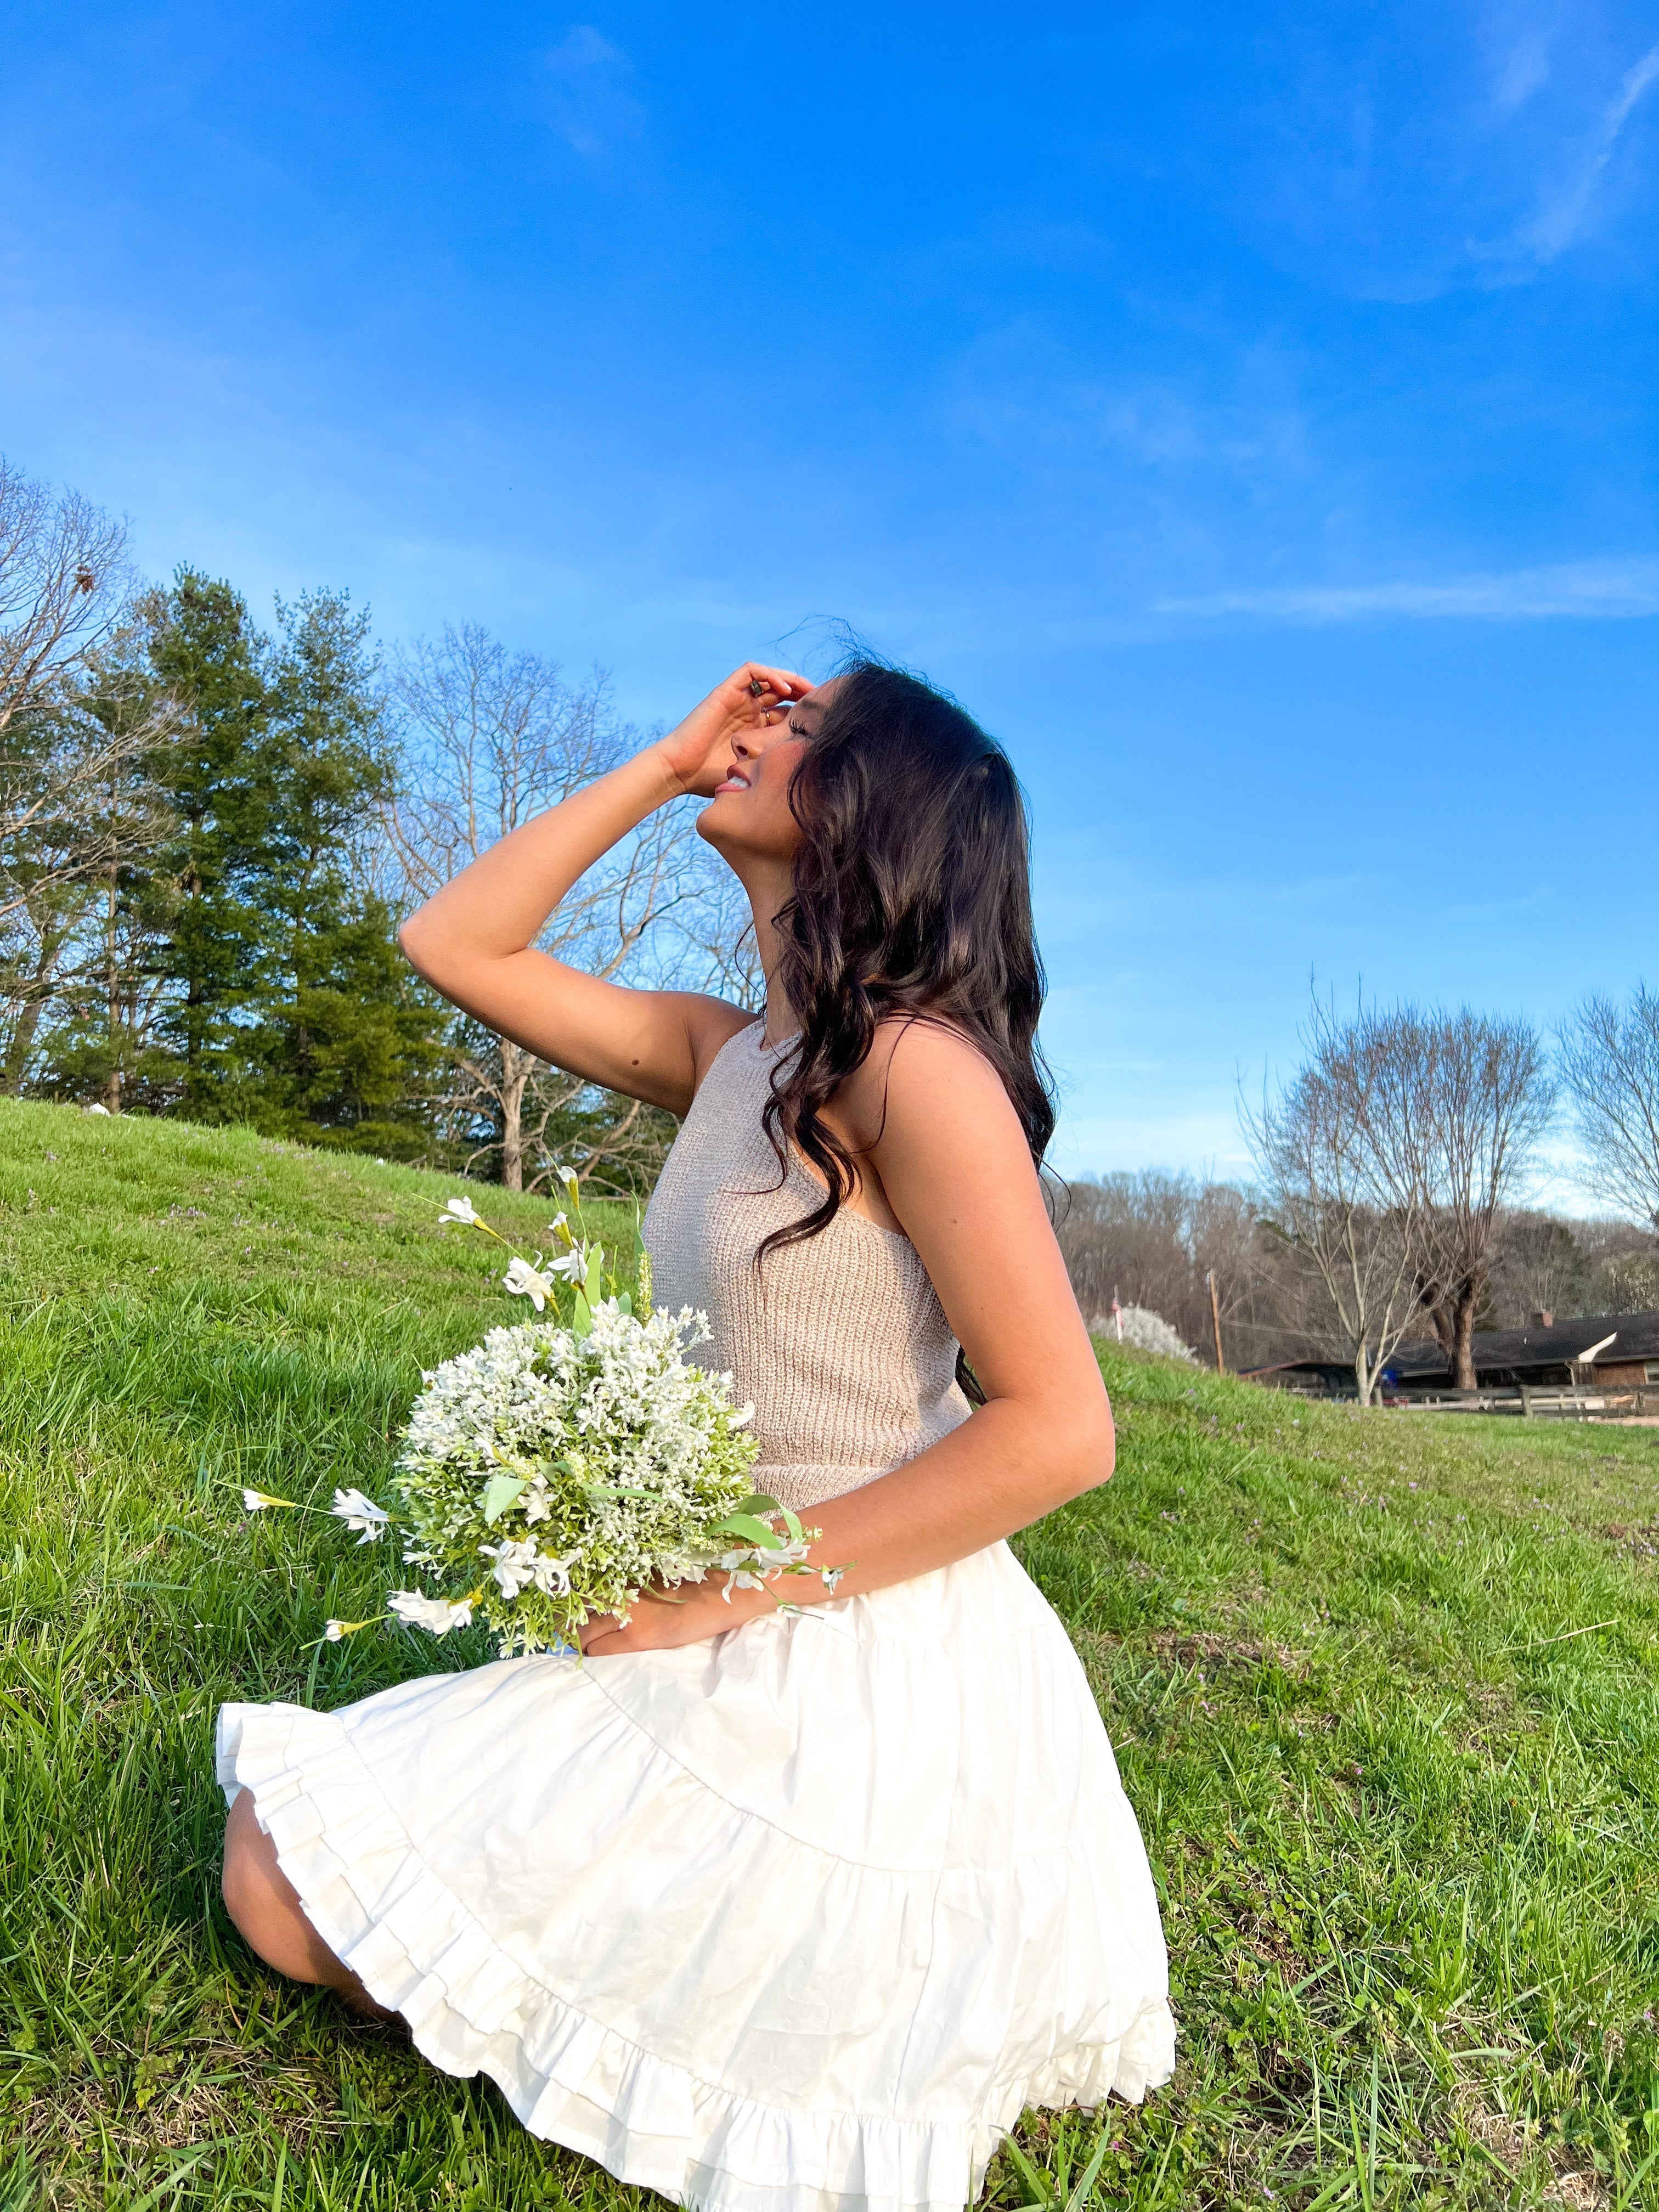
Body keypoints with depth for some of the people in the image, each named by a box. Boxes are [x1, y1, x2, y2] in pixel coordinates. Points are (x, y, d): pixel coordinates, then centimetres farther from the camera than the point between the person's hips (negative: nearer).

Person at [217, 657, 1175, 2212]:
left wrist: (730, 1587, -19)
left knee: (293, 1886, -3)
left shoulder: (914, 1061, -19)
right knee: (285, 1845, 19)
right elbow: (452, 945, 10)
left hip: (866, 1666, -8)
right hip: (738, 1647, 8)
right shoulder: (727, 1056, 5)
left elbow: (1059, 1431, -22)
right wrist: (658, 770, 4)